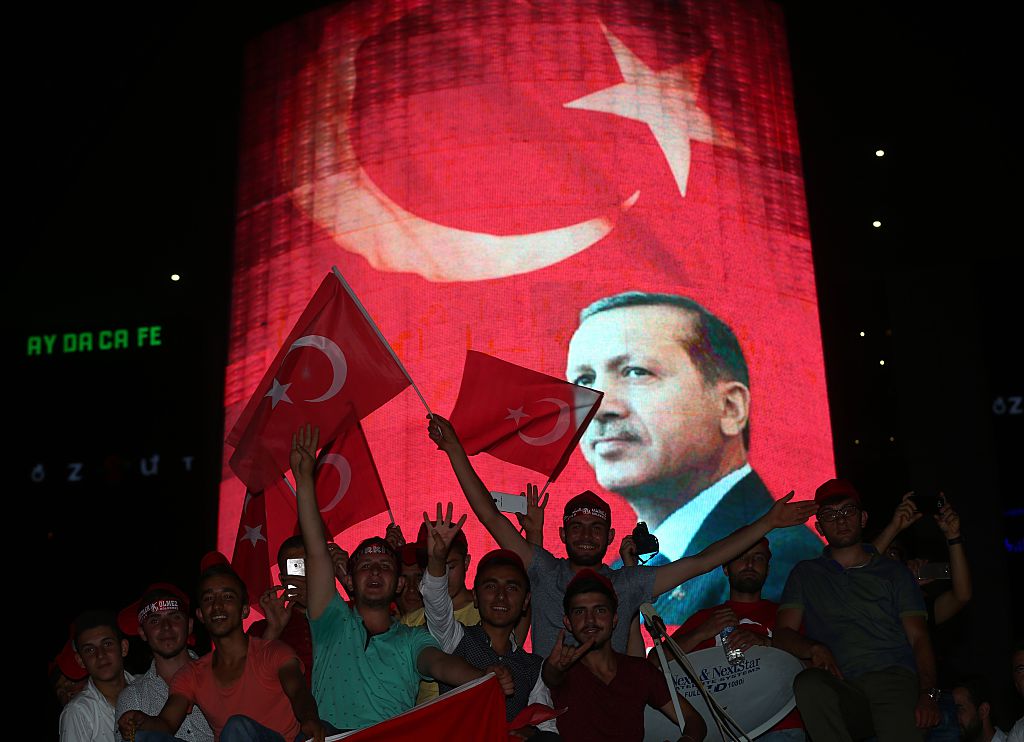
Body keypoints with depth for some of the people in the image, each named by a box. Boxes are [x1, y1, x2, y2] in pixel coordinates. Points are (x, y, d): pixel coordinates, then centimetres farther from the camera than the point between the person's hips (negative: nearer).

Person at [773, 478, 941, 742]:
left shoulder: (894, 572, 23)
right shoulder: (806, 574, 23)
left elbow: (918, 637, 12)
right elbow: (783, 633, 13)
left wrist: (927, 693, -6)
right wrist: (813, 649, -11)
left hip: (893, 677, -1)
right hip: (839, 687, 2)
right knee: (808, 683, -35)